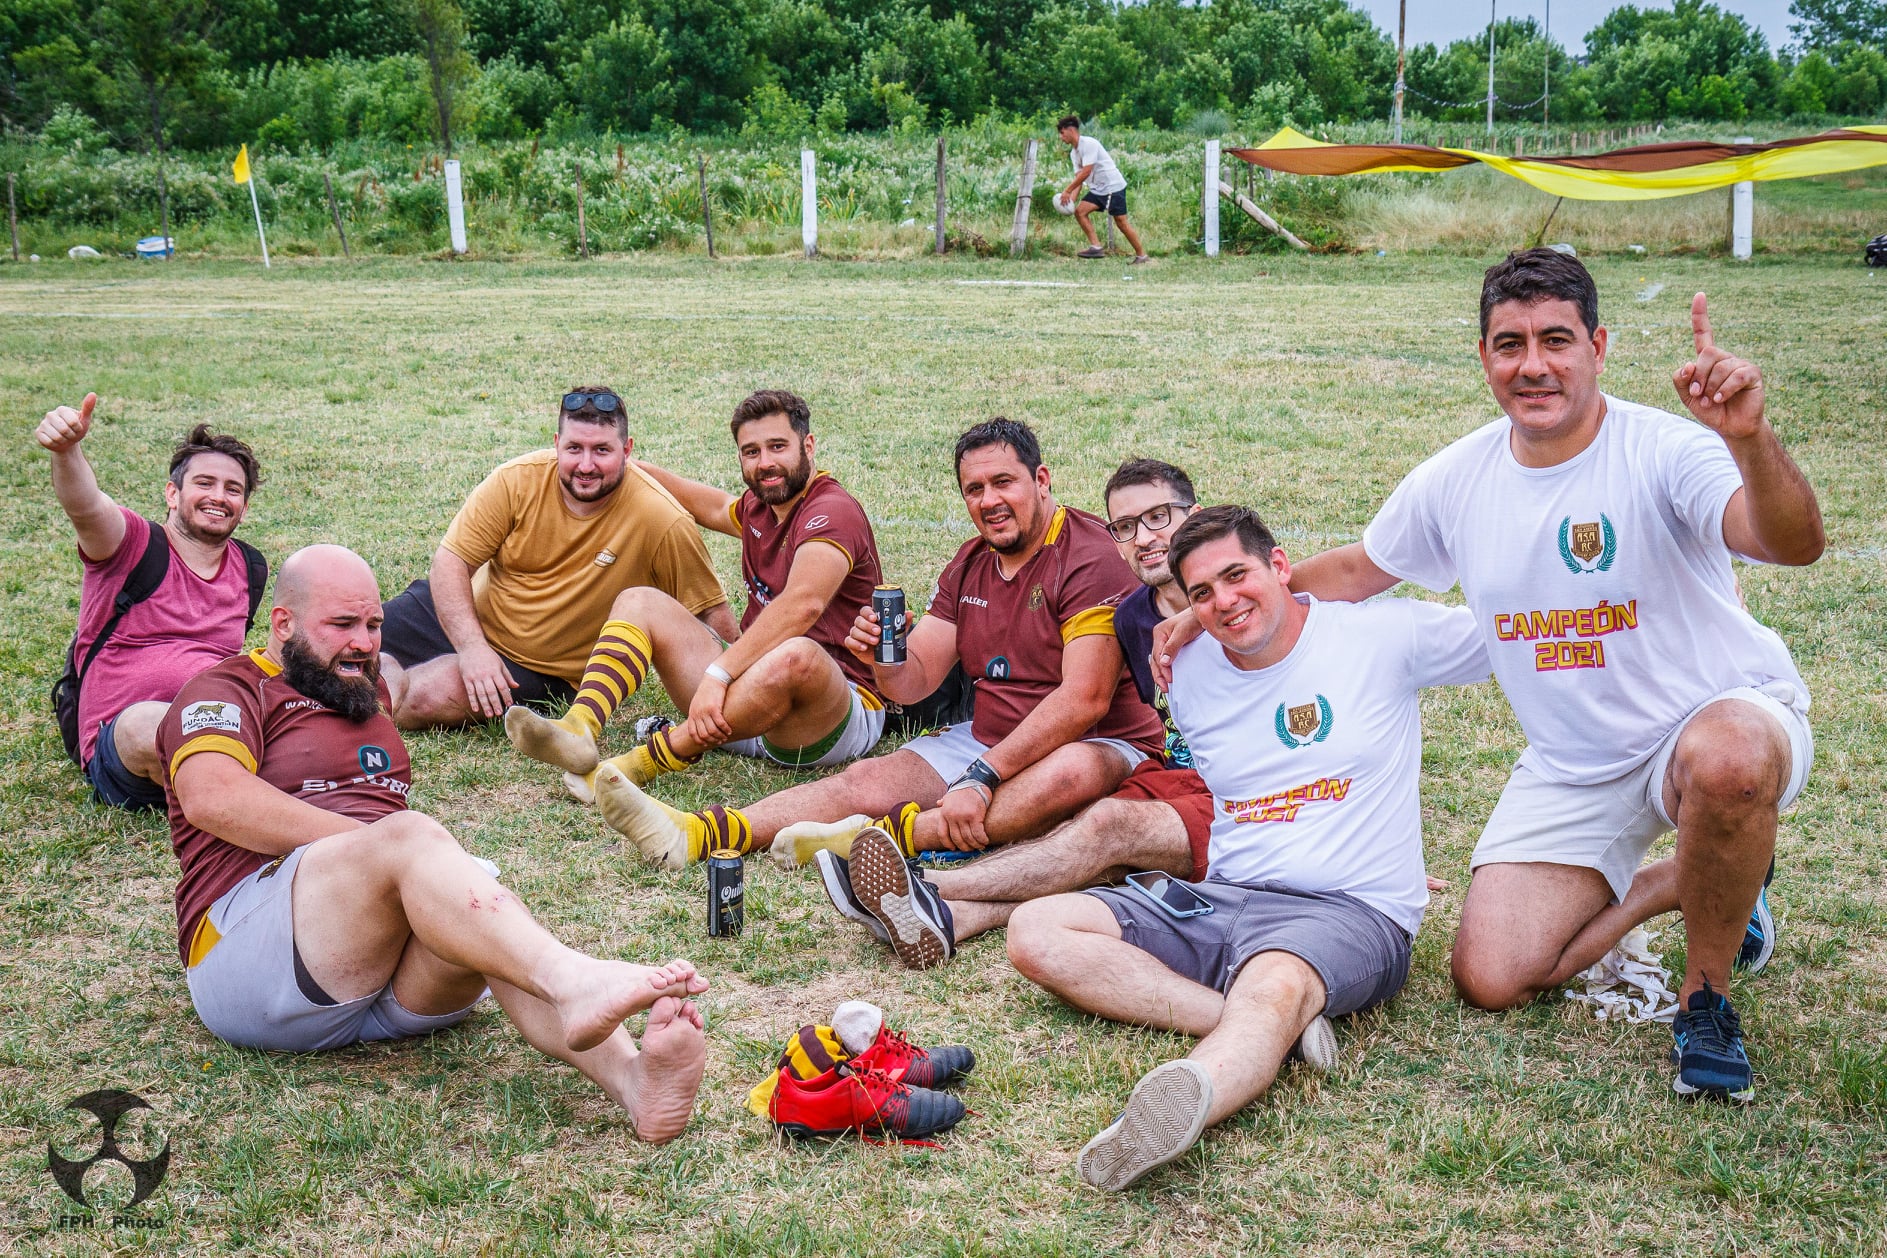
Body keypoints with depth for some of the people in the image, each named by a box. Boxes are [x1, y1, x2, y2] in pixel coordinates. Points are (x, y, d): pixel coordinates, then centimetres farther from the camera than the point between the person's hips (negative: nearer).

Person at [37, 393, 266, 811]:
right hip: (121, 749, -3)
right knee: (143, 722, -42)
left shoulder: (252, 570, 19)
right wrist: (66, 451, -42)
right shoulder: (135, 544, 3)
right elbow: (86, 508, -22)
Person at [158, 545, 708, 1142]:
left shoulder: (369, 694, 31)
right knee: (412, 834, -32)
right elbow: (212, 798, -12)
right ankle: (572, 983, -57)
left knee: (477, 904, -30)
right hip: (245, 942, -5)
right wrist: (376, 841, -17)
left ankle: (629, 1074, -56)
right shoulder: (226, 689, 7)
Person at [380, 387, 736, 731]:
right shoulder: (518, 479, -15)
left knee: (426, 697, -26)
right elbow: (451, 559, -11)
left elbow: (712, 614, -14)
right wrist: (471, 646, -24)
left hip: (539, 668, -3)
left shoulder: (663, 523, -22)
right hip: (458, 618, 3)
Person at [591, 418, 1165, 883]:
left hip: (1102, 745, -6)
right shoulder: (971, 563, 10)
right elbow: (914, 682, 7)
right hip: (987, 737, 6)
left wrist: (982, 778, -29)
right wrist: (884, 658, -18)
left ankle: (889, 833, -42)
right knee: (867, 779, -15)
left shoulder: (1090, 557, -15)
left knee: (1075, 774, -41)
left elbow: (1084, 700, -24)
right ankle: (694, 835, -28)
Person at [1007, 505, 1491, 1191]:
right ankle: (1259, 1029, -29)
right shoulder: (1190, 672, 12)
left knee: (1274, 985, -41)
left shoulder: (1384, 633, 1)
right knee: (1036, 932, -16)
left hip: (1346, 911, -5)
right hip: (1218, 899, 6)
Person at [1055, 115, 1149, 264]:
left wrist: (1067, 191, -21)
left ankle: (1142, 256, 1)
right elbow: (1078, 177, 9)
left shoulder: (1089, 144, -17)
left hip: (1113, 186, -9)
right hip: (1097, 189, 9)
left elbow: (1085, 172, -23)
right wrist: (1072, 197, -7)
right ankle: (1096, 247, -9)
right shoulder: (1073, 152, 11)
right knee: (1080, 211, -7)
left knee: (1121, 221, -8)